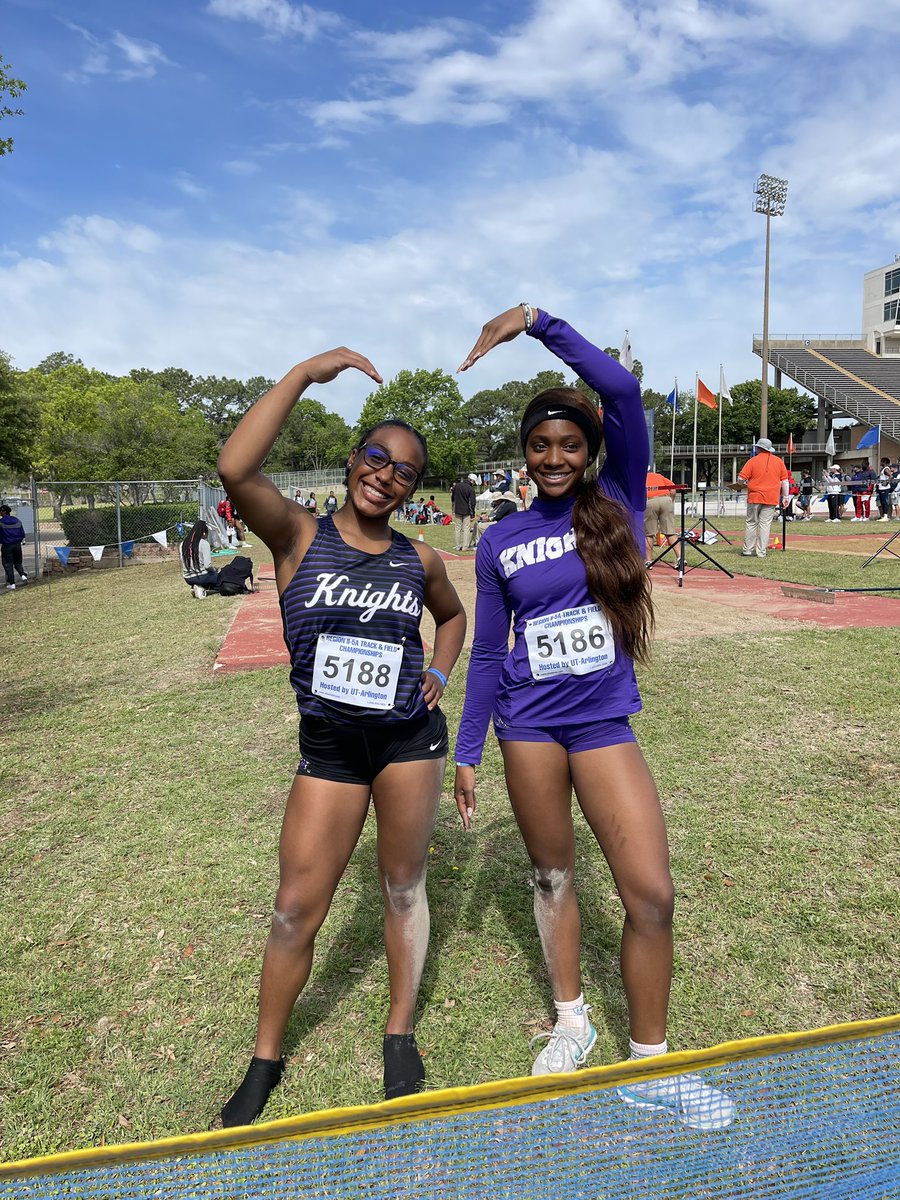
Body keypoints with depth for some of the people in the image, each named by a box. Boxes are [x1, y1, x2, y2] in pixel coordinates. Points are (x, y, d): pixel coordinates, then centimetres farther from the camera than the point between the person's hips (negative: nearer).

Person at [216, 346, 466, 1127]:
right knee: (298, 906, 5)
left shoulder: (420, 560, -1)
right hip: (329, 746, -1)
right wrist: (305, 374, -24)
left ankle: (401, 1034, 36)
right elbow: (236, 468, -28)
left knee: (404, 885, 14)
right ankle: (267, 1058, 29)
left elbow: (452, 615, 20)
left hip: (411, 738, 2)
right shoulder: (299, 538, -8)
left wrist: (441, 673, 3)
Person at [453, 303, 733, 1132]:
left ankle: (649, 1065, 19)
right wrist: (467, 754, 6)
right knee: (552, 874, 14)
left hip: (604, 723, -1)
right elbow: (487, 656, 6)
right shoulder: (500, 542, 2)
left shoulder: (619, 505, -1)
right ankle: (572, 1019, 37)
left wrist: (538, 322, -13)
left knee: (652, 893, -3)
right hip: (528, 726, 1)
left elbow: (623, 391, -15)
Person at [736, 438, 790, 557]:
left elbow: (741, 479, -6)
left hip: (755, 497, -2)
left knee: (751, 523, 6)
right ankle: (761, 552, 3)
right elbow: (785, 480, 6)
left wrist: (745, 485, 16)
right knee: (765, 524, 3)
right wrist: (785, 497, 12)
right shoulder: (779, 461, 6)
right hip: (771, 498, 2)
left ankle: (747, 550, 7)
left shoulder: (753, 461, -3)